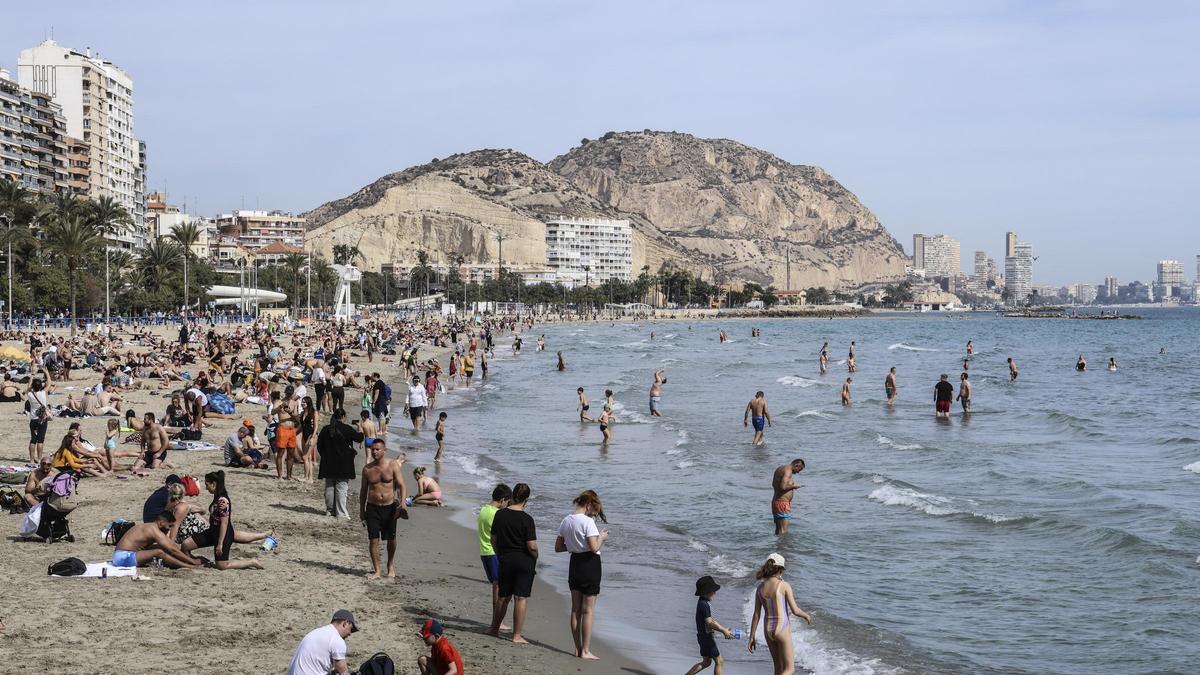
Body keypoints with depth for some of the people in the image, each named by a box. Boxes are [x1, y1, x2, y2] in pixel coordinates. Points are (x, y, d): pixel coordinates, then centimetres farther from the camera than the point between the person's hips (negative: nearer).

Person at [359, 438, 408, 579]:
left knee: (391, 539, 10)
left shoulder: (393, 465, -4)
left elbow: (401, 485, -8)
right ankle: (376, 570, 3)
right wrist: (362, 510, 10)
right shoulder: (367, 468, 2)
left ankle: (391, 565, 32)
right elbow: (363, 490, 11)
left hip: (390, 507, -1)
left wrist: (402, 502, -23)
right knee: (373, 539, -4)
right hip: (372, 507, 1)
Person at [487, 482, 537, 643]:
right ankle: (517, 635, 4)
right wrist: (535, 558, 3)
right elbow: (532, 546, -17)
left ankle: (494, 628, 30)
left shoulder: (500, 514, -1)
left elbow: (493, 540, 7)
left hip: (505, 560, 5)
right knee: (521, 598, 2)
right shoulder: (526, 519, -15)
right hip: (524, 561, -5)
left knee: (504, 597, 19)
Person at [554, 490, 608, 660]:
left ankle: (578, 649, 18)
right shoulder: (587, 522, -18)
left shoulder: (566, 521, 4)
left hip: (574, 564, 7)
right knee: (588, 610, 0)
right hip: (590, 565, -7)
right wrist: (601, 537, -4)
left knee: (575, 609, 13)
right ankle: (585, 651, 1)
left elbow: (558, 547, 11)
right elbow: (594, 548, -23)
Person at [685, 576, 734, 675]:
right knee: (719, 661, -2)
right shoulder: (705, 604, -21)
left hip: (703, 636, 10)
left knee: (706, 662, 20)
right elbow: (709, 623, -24)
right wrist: (724, 631, -16)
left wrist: (724, 629, 16)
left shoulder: (702, 602, 10)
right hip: (706, 636, -10)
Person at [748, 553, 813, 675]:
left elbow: (756, 614, 2)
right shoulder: (784, 585, -14)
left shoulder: (760, 588, 0)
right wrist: (806, 615, 8)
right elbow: (795, 610, -13)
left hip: (768, 629, 5)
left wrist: (752, 637, 6)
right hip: (782, 629, -5)